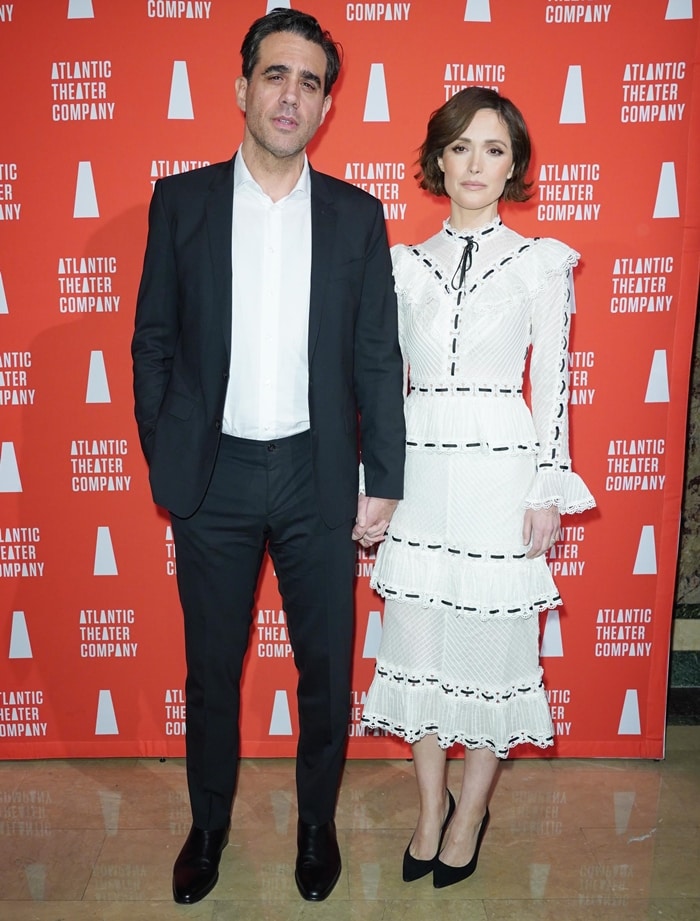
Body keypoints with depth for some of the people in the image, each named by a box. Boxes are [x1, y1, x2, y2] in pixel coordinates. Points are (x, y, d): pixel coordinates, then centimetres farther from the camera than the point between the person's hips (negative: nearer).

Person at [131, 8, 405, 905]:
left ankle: (316, 821, 37)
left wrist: (383, 481, -2)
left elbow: (378, 358, 1)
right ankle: (208, 824, 38)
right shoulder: (180, 201, 1)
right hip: (213, 474, 0)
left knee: (325, 664, 12)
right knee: (211, 666, 14)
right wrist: (162, 459, 0)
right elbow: (153, 342, 4)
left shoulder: (356, 215, 2)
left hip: (318, 476, 1)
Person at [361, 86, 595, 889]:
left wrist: (549, 490, -3)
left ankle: (471, 810, 28)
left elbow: (552, 383, 1)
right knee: (419, 639, 9)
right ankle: (431, 806, 29)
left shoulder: (541, 263, 3)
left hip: (500, 470, -2)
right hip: (418, 467, 3)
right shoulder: (404, 263, 9)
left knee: (492, 640, 6)